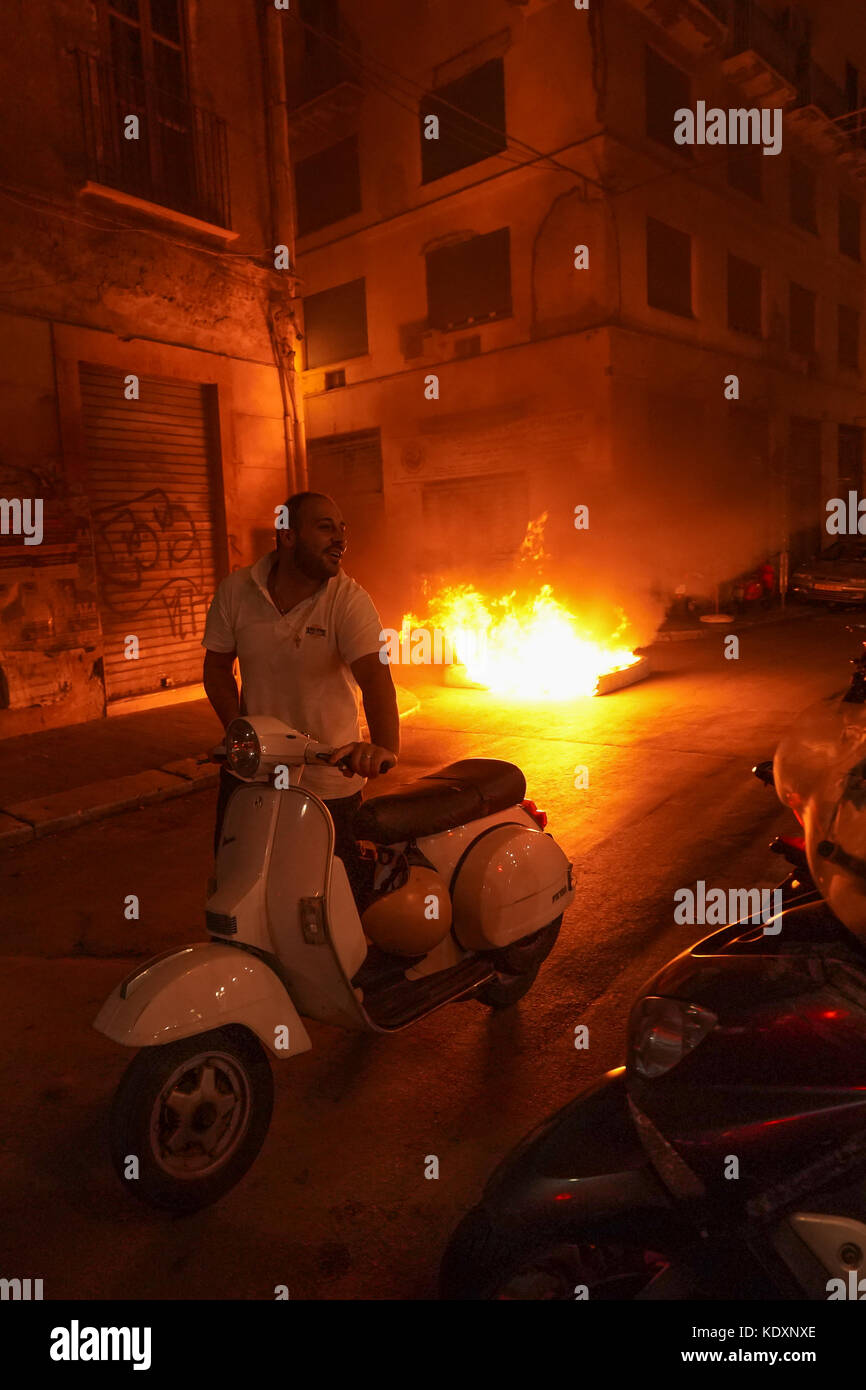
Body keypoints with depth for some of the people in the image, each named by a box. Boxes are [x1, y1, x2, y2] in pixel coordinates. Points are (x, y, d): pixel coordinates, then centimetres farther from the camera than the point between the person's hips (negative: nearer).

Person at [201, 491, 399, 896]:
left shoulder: (349, 600, -15)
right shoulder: (236, 591, -5)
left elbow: (375, 674, -29)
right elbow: (217, 666, 6)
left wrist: (384, 746, -47)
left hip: (326, 779, -3)